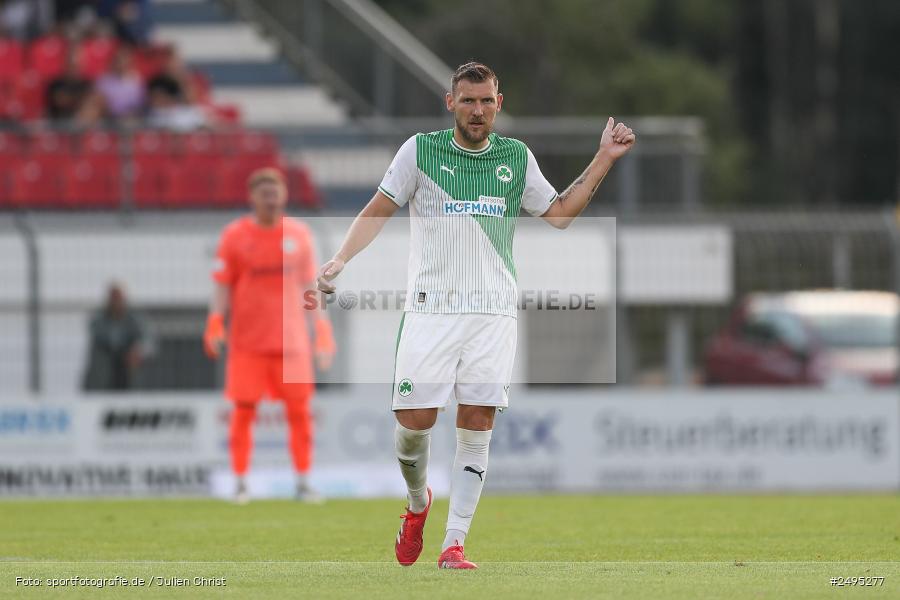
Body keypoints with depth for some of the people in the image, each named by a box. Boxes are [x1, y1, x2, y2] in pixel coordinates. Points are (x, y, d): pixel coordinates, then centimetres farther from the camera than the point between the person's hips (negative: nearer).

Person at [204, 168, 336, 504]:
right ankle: (240, 483, 4)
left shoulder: (299, 234, 8)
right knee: (243, 410, -4)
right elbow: (222, 287, 1)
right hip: (247, 342, -2)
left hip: (291, 338, 2)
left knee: (299, 410, -1)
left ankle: (303, 482, 7)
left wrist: (323, 332, 8)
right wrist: (215, 325, -12)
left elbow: (309, 287, 12)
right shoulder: (235, 236, 1)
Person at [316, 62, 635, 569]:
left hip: (494, 313, 1)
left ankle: (455, 543, -2)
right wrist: (341, 259, -6)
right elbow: (380, 210, 8)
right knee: (415, 421, -6)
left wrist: (604, 159, 13)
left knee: (477, 429, -5)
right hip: (431, 309, -1)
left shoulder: (517, 157, 11)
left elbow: (560, 214, 19)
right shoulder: (420, 150, 4)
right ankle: (418, 503, 25)